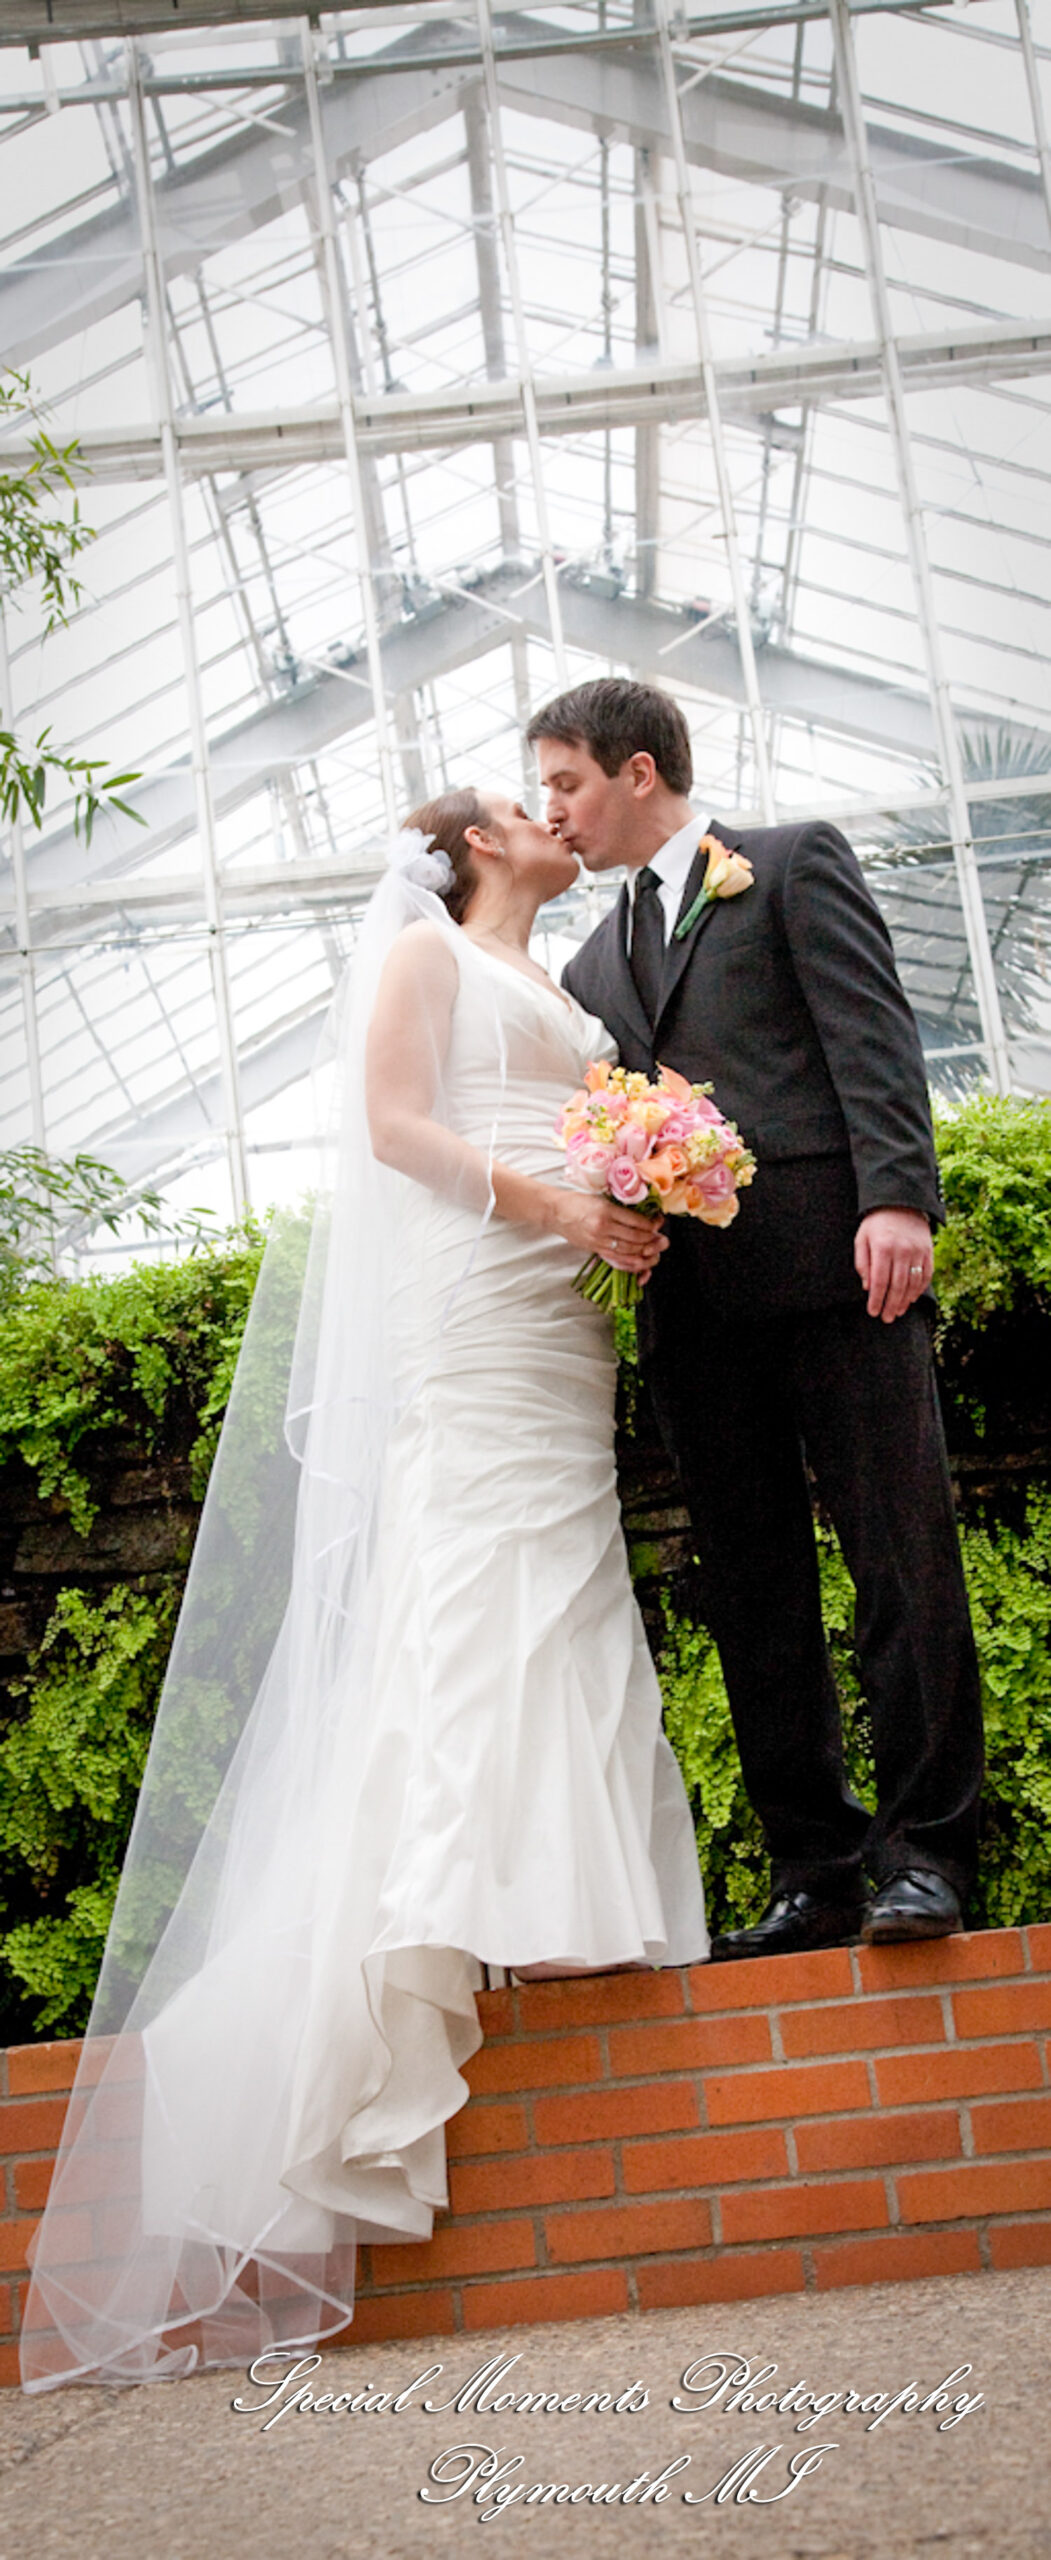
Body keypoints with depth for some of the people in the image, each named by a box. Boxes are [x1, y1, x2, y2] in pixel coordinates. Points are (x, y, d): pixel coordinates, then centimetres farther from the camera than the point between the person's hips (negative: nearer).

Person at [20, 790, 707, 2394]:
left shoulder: (560, 997, 29)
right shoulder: (423, 951, 8)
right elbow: (393, 1123, -5)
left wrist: (639, 1212, 4)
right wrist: (547, 1204, -14)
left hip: (563, 1323, 7)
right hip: (464, 1304, -7)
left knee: (566, 1599, -2)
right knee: (464, 1592, -16)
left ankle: (554, 1895, -4)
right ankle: (443, 1912, -18)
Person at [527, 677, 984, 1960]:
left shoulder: (797, 860, 11)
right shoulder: (594, 962, 26)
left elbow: (872, 1032, -3)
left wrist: (899, 1194, -16)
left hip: (833, 1266, -5)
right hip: (692, 1302, 6)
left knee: (902, 1555, -6)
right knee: (752, 1593, 3)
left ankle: (923, 1853, 0)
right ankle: (814, 1870, 8)